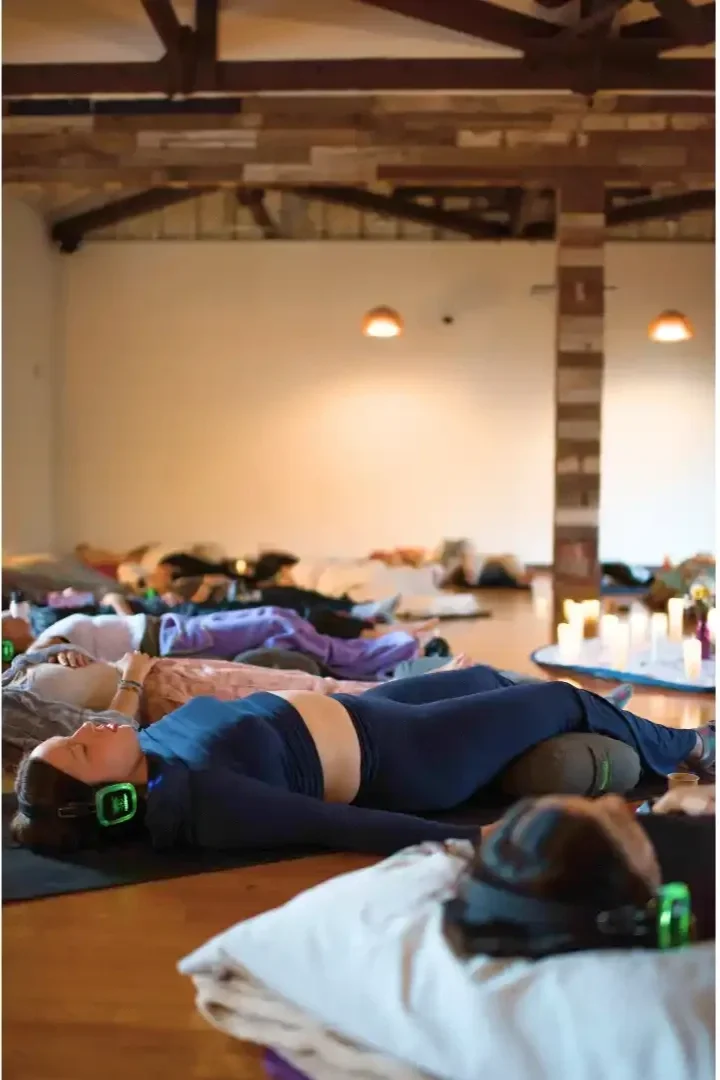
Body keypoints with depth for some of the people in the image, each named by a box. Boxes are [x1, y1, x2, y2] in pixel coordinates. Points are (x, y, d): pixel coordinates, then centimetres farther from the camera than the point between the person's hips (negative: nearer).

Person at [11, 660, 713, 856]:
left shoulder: (148, 754, -14)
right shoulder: (199, 801, -38)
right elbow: (336, 826, -39)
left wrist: (130, 686, 22)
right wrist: (479, 840, -37)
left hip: (349, 707, 9)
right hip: (396, 760, -9)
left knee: (482, 676, 31)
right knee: (563, 701, 9)